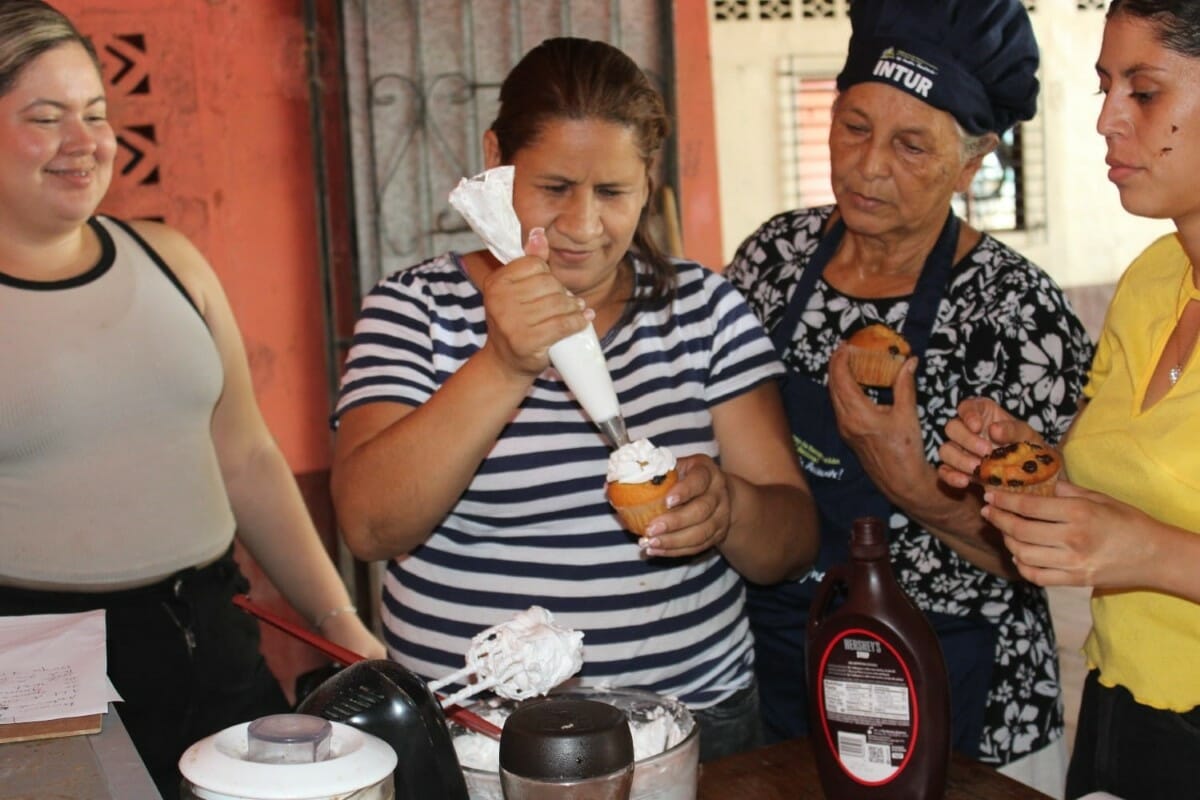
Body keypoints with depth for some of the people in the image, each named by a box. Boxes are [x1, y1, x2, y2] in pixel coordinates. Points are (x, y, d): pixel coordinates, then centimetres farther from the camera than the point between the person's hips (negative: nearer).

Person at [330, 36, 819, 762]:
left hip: (694, 721, 2)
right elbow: (371, 527, -18)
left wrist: (728, 508, -24)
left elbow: (792, 543, -2)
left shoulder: (705, 308, 0)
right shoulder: (414, 309, -4)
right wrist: (503, 367, -29)